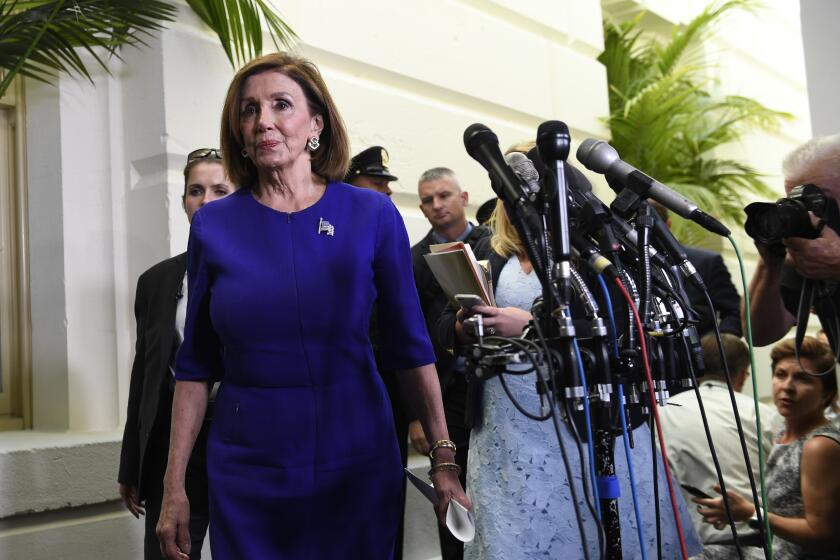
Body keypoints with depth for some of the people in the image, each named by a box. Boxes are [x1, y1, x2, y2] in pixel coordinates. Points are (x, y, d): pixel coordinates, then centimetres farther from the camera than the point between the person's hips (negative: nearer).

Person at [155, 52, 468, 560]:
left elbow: (409, 347, 0)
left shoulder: (372, 215, -4)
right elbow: (196, 365, 3)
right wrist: (175, 486, 1)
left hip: (357, 465, 0)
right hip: (246, 473, 1)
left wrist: (444, 459, -4)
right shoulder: (214, 226, -1)